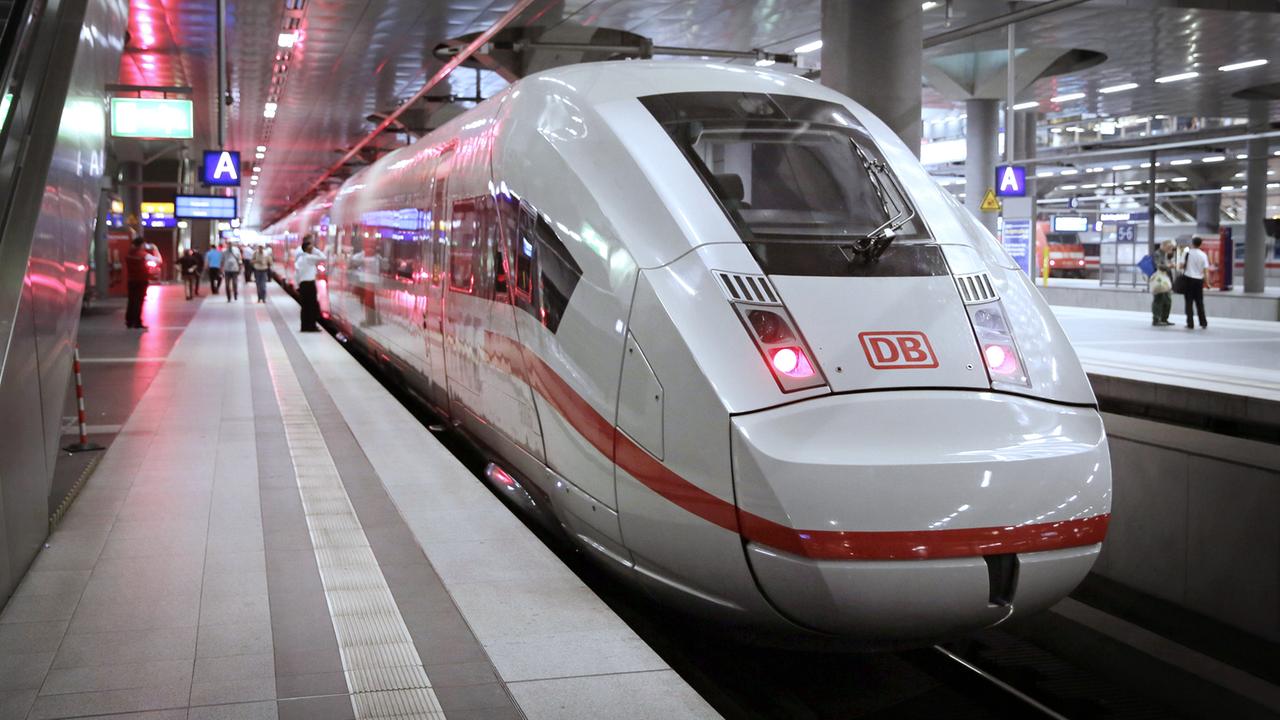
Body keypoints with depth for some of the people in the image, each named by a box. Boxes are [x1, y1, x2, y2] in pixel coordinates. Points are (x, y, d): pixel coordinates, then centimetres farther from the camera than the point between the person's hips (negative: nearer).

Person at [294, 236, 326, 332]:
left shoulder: (300, 258, 14)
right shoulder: (309, 257, -12)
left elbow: (296, 273, 14)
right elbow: (323, 257, -15)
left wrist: (298, 286, 17)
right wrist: (314, 249, -6)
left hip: (303, 284, 9)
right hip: (309, 284, -9)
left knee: (306, 306, 11)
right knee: (312, 305, -3)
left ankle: (305, 326, 13)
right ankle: (311, 326, -2)